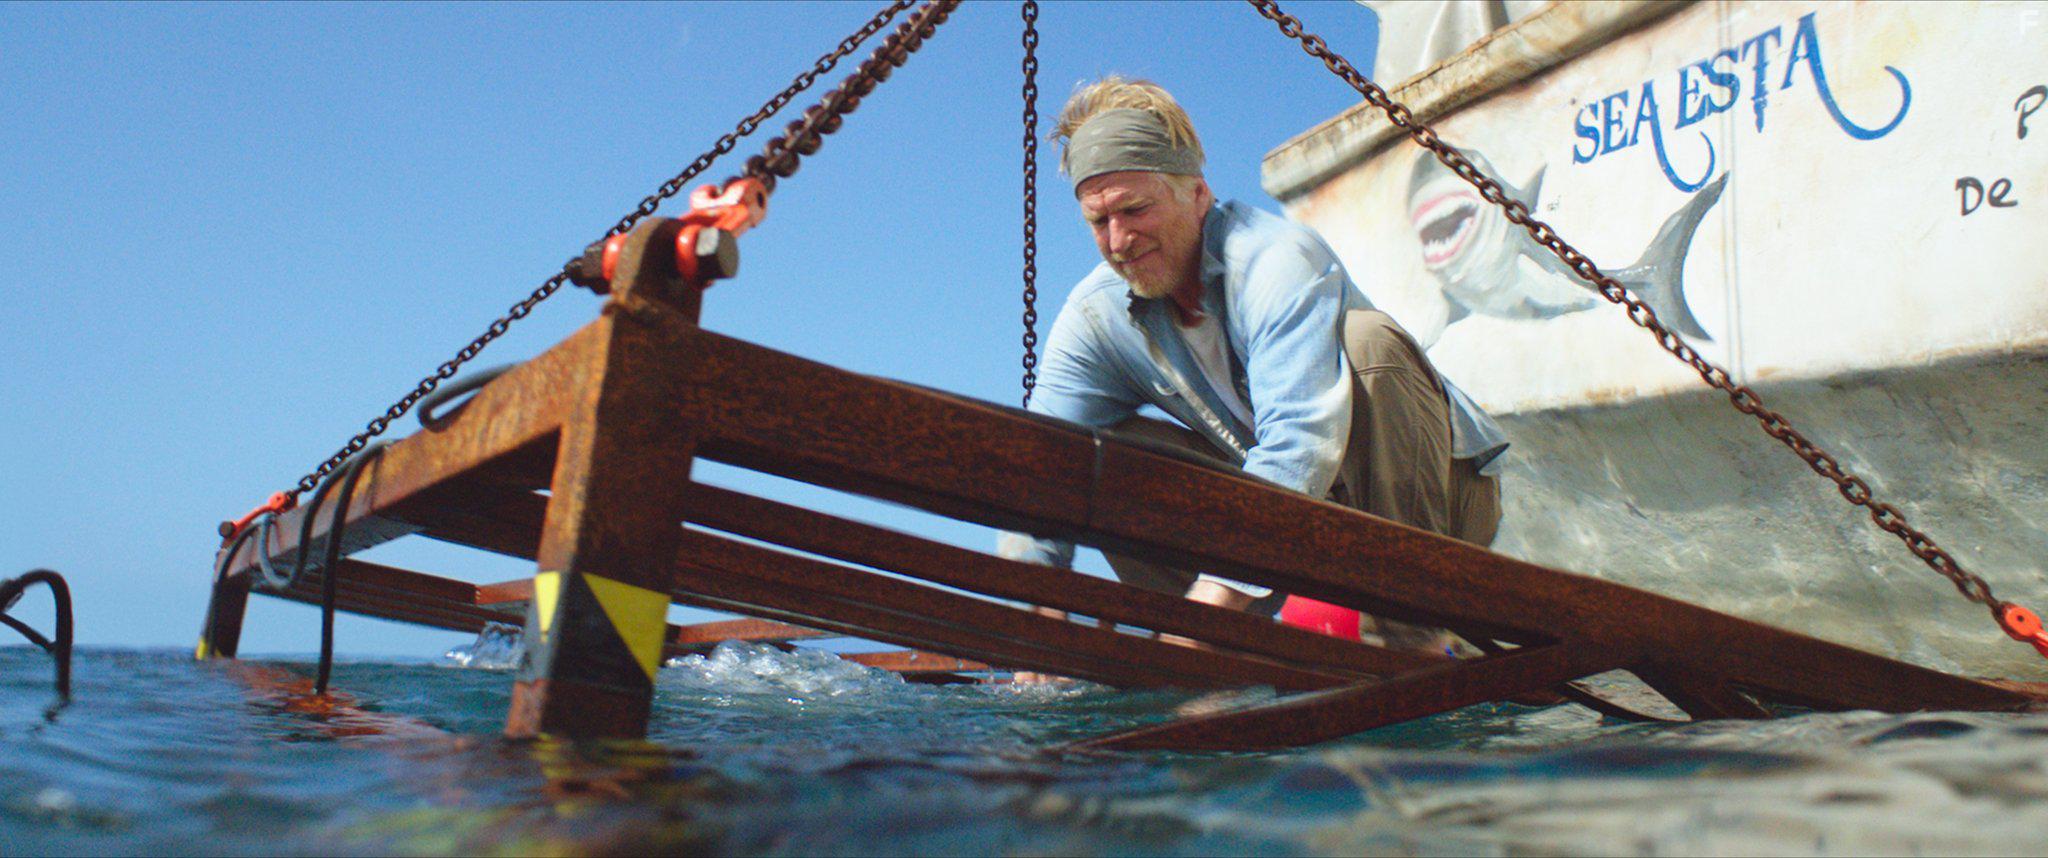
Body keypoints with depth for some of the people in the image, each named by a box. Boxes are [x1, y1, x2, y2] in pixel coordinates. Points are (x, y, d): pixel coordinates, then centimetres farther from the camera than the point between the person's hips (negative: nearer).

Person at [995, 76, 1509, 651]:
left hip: (1432, 498, -4)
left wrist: (1208, 601, -47)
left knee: (1366, 341, -33)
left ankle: (1414, 642, -27)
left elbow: (1300, 447, -38)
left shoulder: (1280, 258, -26)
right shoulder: (1094, 318, -8)